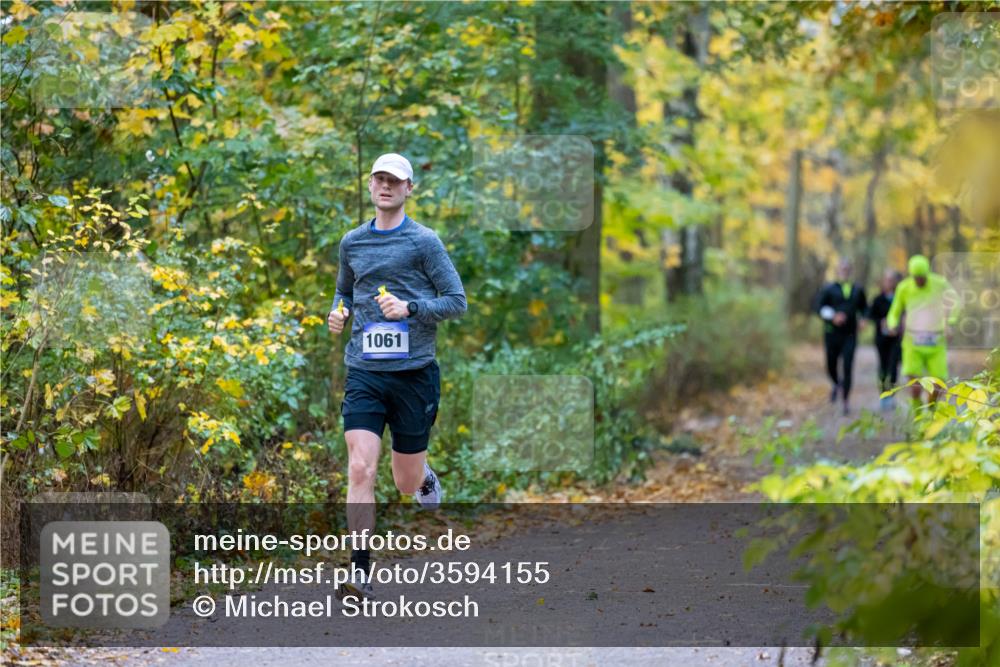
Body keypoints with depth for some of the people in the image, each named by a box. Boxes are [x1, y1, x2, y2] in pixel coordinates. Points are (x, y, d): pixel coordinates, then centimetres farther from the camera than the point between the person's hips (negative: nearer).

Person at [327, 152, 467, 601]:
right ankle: (360, 572, -10)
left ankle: (427, 480, 45)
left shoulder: (423, 241, -2)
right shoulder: (352, 242, 10)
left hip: (413, 374, -2)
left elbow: (457, 300, -3)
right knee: (360, 470, -14)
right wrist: (338, 312, 5)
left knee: (407, 483, 7)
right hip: (363, 374, 2)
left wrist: (410, 307, -18)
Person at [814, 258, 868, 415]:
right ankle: (837, 384, 41)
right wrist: (833, 316, -21)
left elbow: (864, 308, 21)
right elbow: (819, 307, -5)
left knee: (848, 367, -11)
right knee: (831, 367, 7)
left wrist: (863, 319, 0)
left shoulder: (858, 290, 10)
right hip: (832, 333, 0)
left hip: (850, 335, 0)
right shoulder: (828, 289, 2)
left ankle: (846, 400, -6)